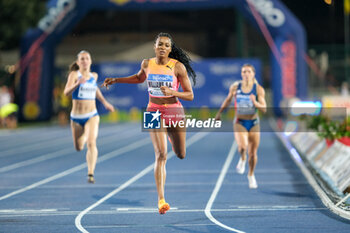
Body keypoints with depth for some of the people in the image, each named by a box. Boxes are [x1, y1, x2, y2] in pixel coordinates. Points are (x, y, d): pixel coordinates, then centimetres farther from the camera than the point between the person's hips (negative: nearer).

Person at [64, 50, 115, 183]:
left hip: (92, 116, 0)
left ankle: (91, 174, -24)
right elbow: (66, 92, -22)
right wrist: (78, 83, -38)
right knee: (79, 148, 17)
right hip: (76, 117, 0)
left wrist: (105, 102, 25)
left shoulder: (94, 76, 6)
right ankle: (85, 135, 53)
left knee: (91, 143, -23)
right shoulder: (74, 74, -7)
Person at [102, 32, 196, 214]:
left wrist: (172, 92, -24)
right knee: (161, 154, -16)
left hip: (175, 112, 0)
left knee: (181, 155, 13)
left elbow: (190, 95, -7)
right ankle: (161, 200, -16)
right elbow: (140, 78, 24)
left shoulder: (178, 66, -9)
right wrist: (116, 80, 19)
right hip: (154, 112, 0)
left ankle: (171, 135, 52)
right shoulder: (147, 64, -1)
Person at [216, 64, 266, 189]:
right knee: (242, 146, -26)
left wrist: (255, 103, -29)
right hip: (239, 122, -1)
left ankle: (251, 175, 34)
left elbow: (264, 109, -10)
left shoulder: (259, 89, -7)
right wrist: (220, 112, 23)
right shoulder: (235, 87, -3)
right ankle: (242, 159, 10)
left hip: (254, 123, 1)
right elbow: (228, 100, 16)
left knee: (253, 153, 7)